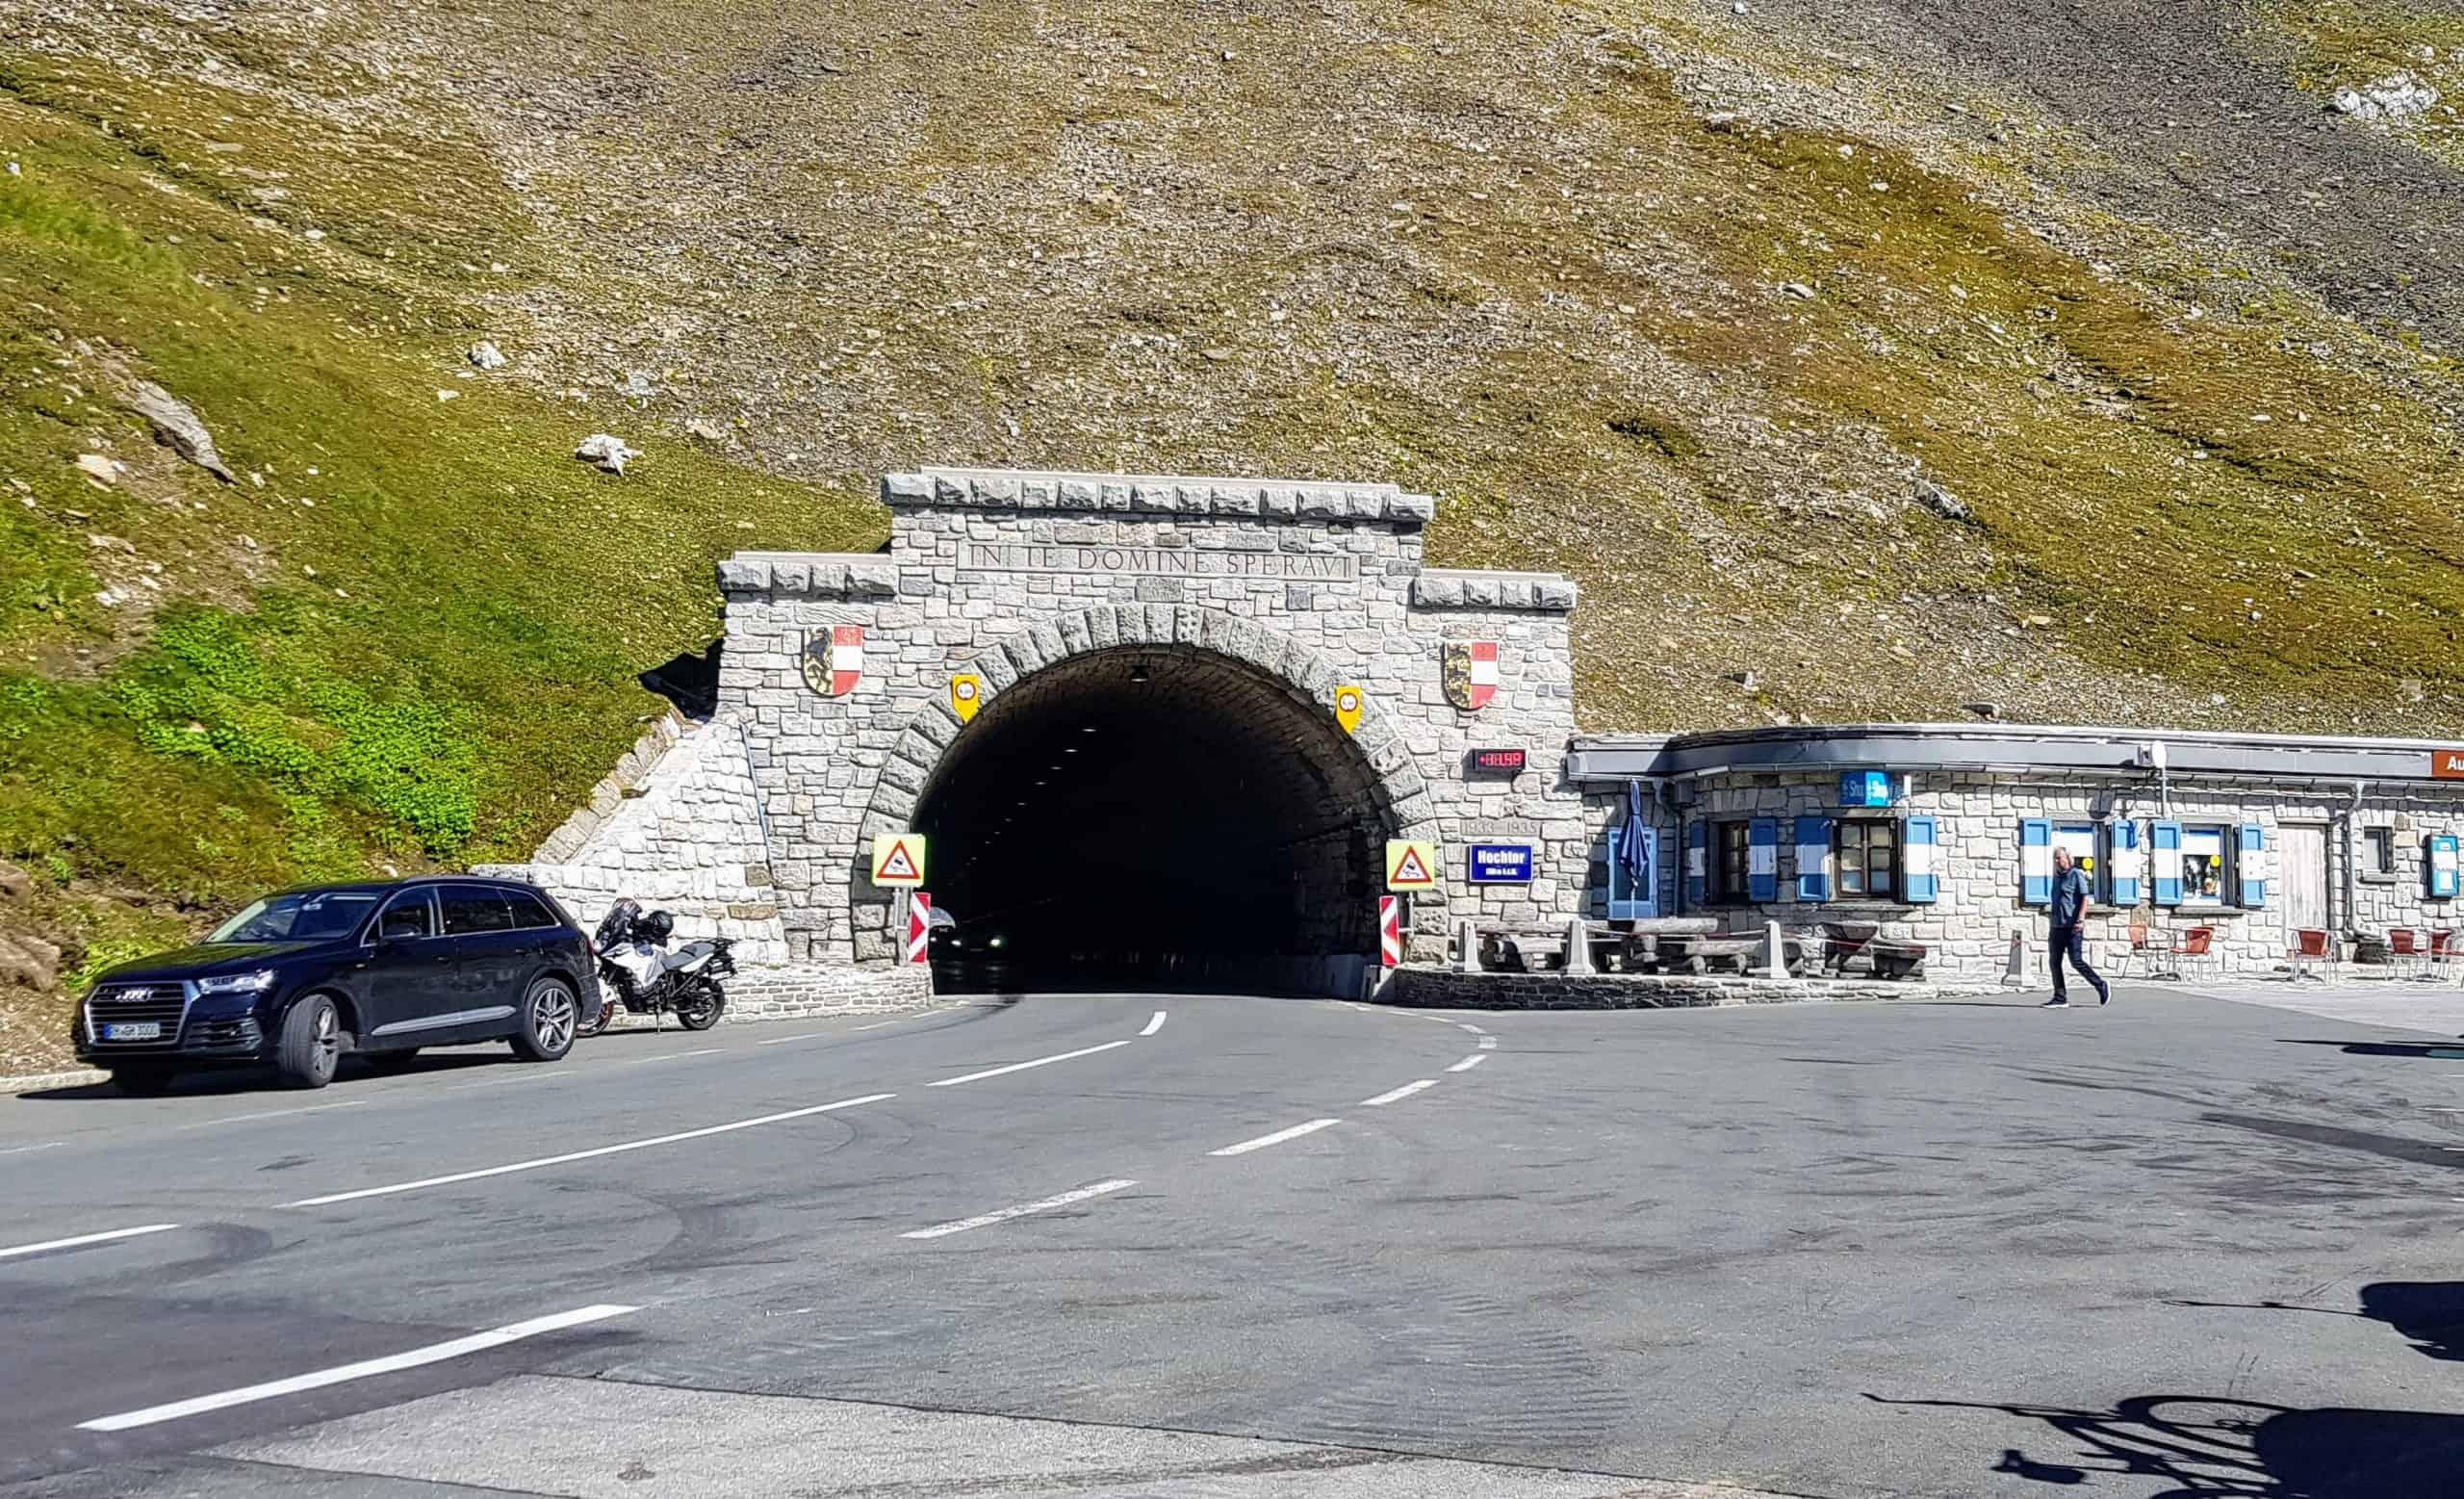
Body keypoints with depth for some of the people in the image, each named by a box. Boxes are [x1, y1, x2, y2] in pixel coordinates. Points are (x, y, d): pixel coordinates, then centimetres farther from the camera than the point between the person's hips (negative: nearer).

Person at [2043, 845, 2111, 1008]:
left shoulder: (2076, 875, -6)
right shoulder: (2057, 877, 17)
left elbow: (2085, 899, -12)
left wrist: (2080, 920, -21)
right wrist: (2051, 910, 14)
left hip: (2072, 926, -8)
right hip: (2057, 926, 8)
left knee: (2076, 961, -8)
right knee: (2054, 962, 3)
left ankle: (2102, 987, 8)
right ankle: (2060, 998, 7)